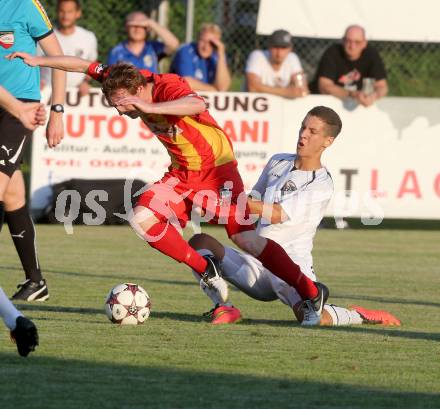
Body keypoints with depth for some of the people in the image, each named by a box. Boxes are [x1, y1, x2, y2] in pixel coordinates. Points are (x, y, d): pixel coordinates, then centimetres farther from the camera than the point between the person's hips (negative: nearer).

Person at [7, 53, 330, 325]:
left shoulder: (169, 86, -26)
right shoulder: (128, 81, -5)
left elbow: (197, 105, -48)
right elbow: (86, 66, 8)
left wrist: (149, 108, -57)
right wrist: (39, 61, 9)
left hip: (216, 168, -7)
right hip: (182, 173, 7)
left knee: (245, 238, -16)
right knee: (142, 218, -13)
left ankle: (312, 293, -4)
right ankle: (207, 271, 0)